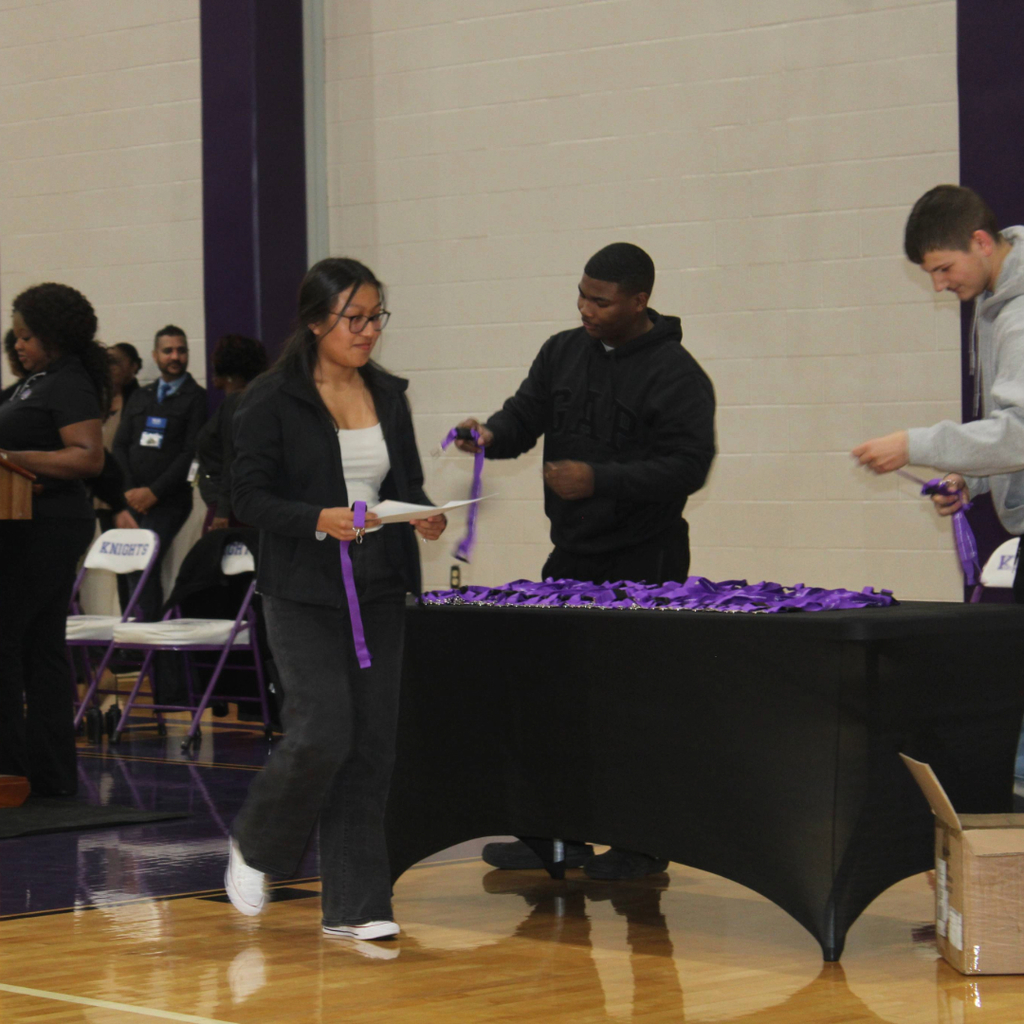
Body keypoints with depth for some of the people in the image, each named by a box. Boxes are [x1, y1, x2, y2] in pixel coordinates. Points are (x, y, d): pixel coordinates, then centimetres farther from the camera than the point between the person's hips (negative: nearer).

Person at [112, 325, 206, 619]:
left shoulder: (197, 398, 2)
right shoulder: (140, 397, 19)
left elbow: (192, 452, -6)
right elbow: (120, 445, 14)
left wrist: (154, 491, -10)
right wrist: (130, 490, -2)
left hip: (167, 500, -5)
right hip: (132, 498, 5)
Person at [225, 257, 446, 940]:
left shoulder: (389, 395, 10)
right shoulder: (272, 400, -6)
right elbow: (249, 496, -8)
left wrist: (423, 517, -6)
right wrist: (319, 520, -23)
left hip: (379, 593, 5)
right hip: (305, 594, -5)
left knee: (371, 746, 3)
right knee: (321, 736, -13)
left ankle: (356, 907, 9)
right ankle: (255, 846, 17)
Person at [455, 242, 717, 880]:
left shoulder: (675, 374, -11)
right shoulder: (563, 354, 9)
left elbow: (688, 466, -16)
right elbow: (528, 414, 10)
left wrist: (600, 479, -24)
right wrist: (493, 435, -13)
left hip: (644, 563, -6)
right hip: (572, 555, 6)